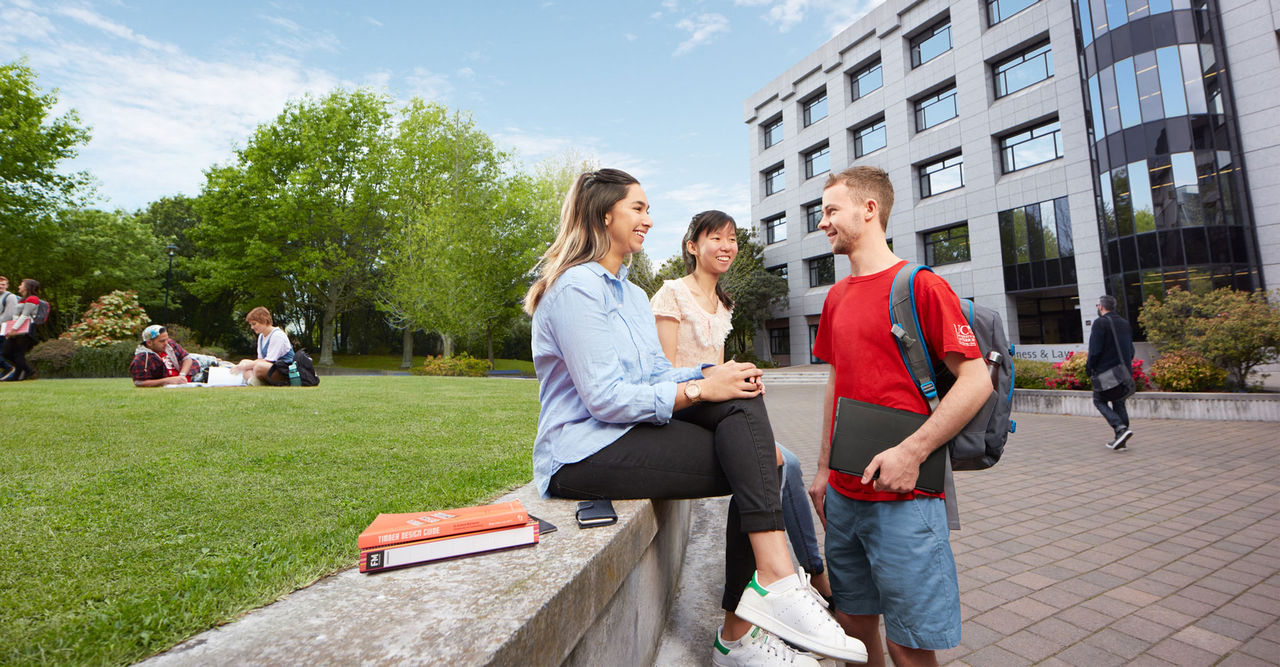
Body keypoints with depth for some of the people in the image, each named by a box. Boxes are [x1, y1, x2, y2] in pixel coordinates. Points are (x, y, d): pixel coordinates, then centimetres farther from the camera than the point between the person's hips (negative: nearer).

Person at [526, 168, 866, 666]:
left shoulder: (633, 294, 20)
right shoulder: (577, 287, -11)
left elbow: (657, 374, 13)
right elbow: (606, 398, -19)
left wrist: (714, 374, -6)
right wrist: (701, 389, -18)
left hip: (630, 433, 9)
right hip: (583, 454, -8)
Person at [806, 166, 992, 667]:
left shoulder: (921, 285, -9)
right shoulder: (837, 296, 11)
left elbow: (977, 381, -12)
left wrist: (911, 452, -20)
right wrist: (824, 469, 13)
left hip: (904, 497, -6)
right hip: (844, 495, 7)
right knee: (853, 621, 19)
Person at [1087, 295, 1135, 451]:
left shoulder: (1100, 323, -12)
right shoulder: (1124, 323, 12)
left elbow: (1095, 350, -17)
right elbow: (1131, 349, 16)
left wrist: (1089, 367, -6)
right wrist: (1125, 365, 23)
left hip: (1105, 371, -7)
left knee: (1099, 401, 3)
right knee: (1119, 403, 11)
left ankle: (1121, 428, -15)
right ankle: (1120, 440, 13)